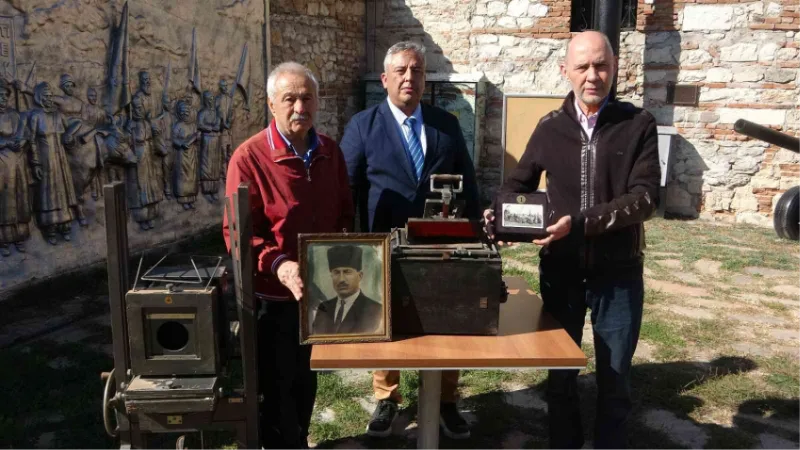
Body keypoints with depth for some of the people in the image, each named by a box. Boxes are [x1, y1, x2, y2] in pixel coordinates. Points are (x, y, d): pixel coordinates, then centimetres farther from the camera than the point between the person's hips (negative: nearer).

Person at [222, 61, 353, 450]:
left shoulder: (330, 151, 1)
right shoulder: (249, 157, -17)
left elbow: (344, 213, 11)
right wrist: (279, 265, -34)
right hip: (274, 293, -5)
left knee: (307, 377, 23)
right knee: (279, 383, 11)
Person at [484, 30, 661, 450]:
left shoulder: (638, 125, -5)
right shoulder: (550, 127, 2)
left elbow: (644, 198, -14)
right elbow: (519, 184, 11)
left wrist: (580, 222, -25)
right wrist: (499, 214, -9)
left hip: (618, 272, -2)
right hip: (560, 270, 2)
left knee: (614, 378, 12)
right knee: (561, 372, 15)